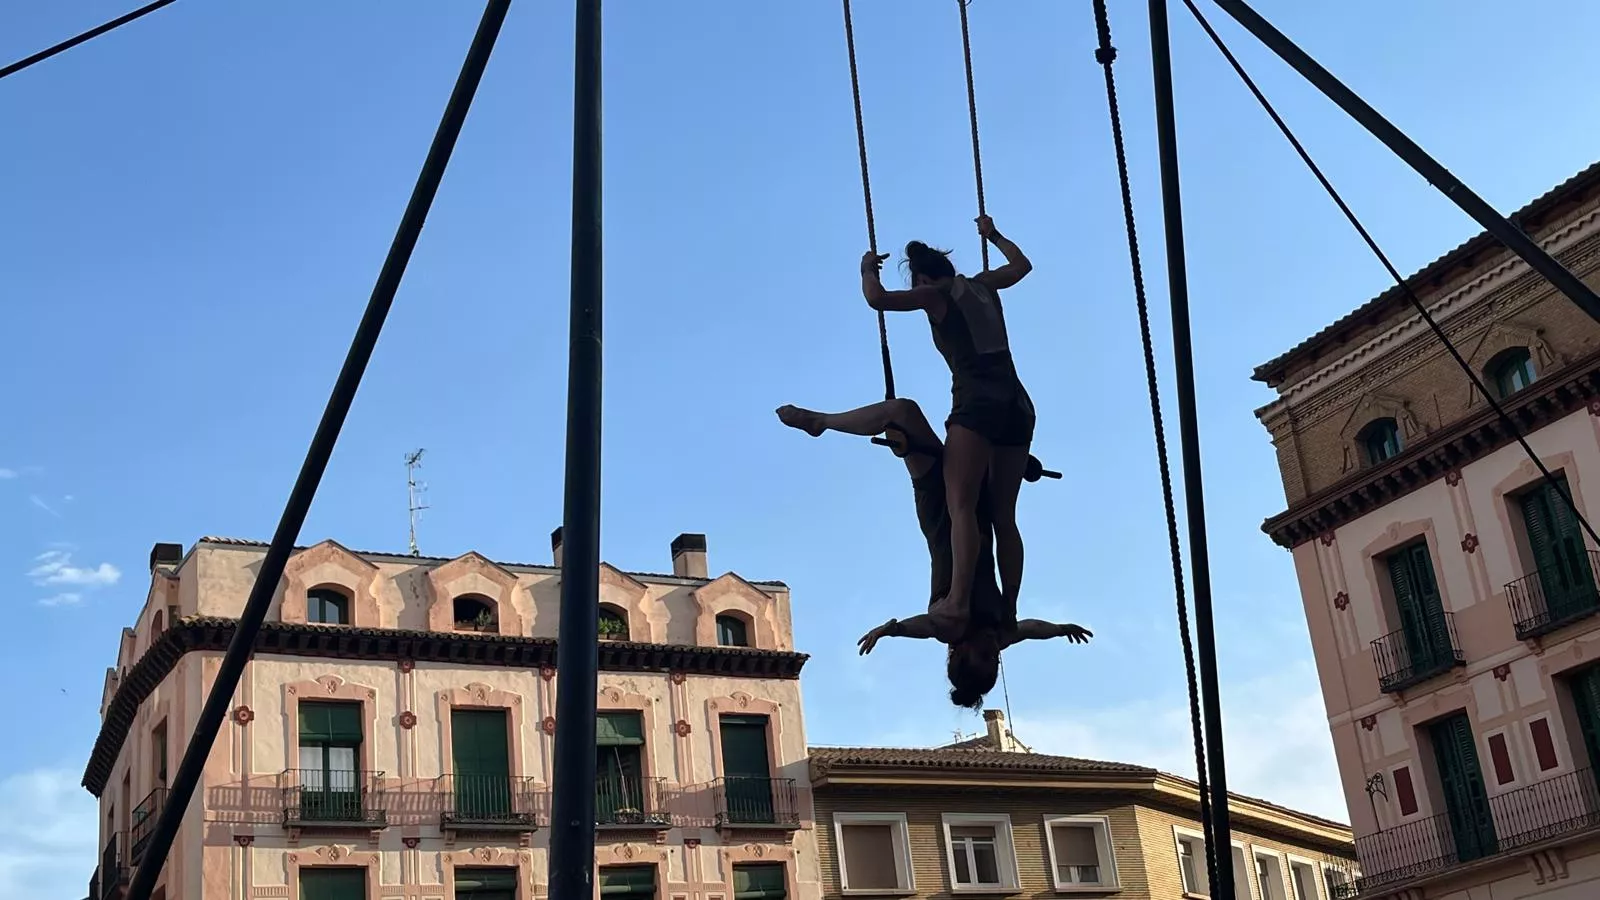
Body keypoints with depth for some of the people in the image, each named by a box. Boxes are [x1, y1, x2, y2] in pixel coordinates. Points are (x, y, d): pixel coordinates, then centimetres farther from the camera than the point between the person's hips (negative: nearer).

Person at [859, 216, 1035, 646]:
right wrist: (993, 235, 56)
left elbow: (877, 298, -4)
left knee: (961, 505, -18)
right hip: (1018, 405, 7)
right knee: (1003, 516, 10)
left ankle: (958, 601, -35)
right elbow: (1021, 264, 41)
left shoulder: (935, 294, 5)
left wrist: (868, 268, 16)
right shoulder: (983, 285, 21)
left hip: (977, 405, -7)